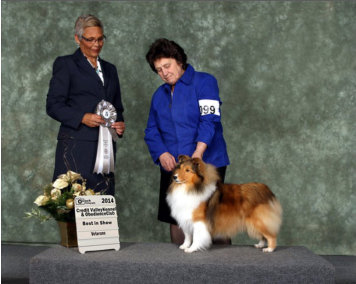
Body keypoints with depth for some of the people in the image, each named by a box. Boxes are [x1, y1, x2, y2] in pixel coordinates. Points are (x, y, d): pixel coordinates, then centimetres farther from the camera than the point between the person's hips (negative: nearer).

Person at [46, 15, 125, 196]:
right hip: (76, 148, -5)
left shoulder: (110, 69, 22)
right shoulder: (65, 64, 5)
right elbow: (53, 105, -2)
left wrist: (120, 124, 6)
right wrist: (82, 118, -17)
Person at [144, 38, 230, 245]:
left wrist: (197, 154, -27)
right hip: (172, 167, 6)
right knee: (176, 220, 8)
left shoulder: (204, 82, -2)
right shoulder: (159, 95, 17)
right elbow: (151, 131, 14)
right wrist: (161, 153, -7)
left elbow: (210, 120, -14)